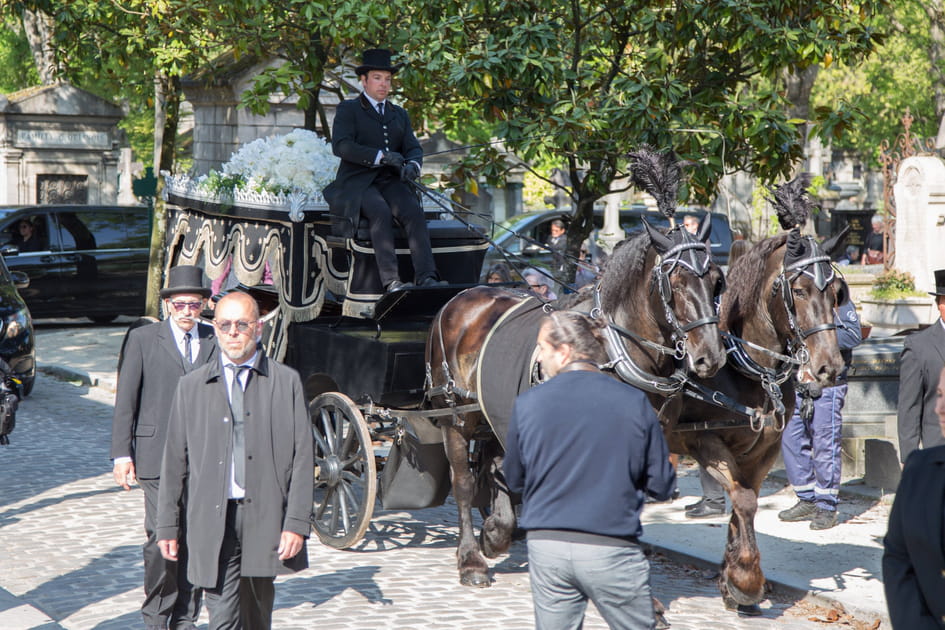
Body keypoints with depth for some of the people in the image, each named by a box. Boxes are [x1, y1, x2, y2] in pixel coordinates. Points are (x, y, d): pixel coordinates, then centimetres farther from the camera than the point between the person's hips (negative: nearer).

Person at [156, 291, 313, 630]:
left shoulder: (286, 382, 6)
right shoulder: (192, 386, 10)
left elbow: (302, 458, 2)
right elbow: (174, 459, 11)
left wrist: (296, 523, -6)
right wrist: (168, 525, 8)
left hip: (266, 520, 0)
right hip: (212, 521, 0)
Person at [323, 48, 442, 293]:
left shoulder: (399, 114, 24)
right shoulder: (348, 109, 8)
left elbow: (413, 148, 14)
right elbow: (340, 146, -8)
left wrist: (413, 165, -13)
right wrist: (380, 156, -18)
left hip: (390, 181, 4)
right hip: (357, 183, -4)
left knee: (414, 211, -28)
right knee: (381, 212, -35)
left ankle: (426, 278, -40)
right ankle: (391, 280, -42)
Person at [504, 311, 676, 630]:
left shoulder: (526, 404, -4)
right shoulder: (633, 402, -5)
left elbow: (514, 480, 8)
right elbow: (661, 484, -2)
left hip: (546, 546, 2)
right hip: (611, 551, -1)